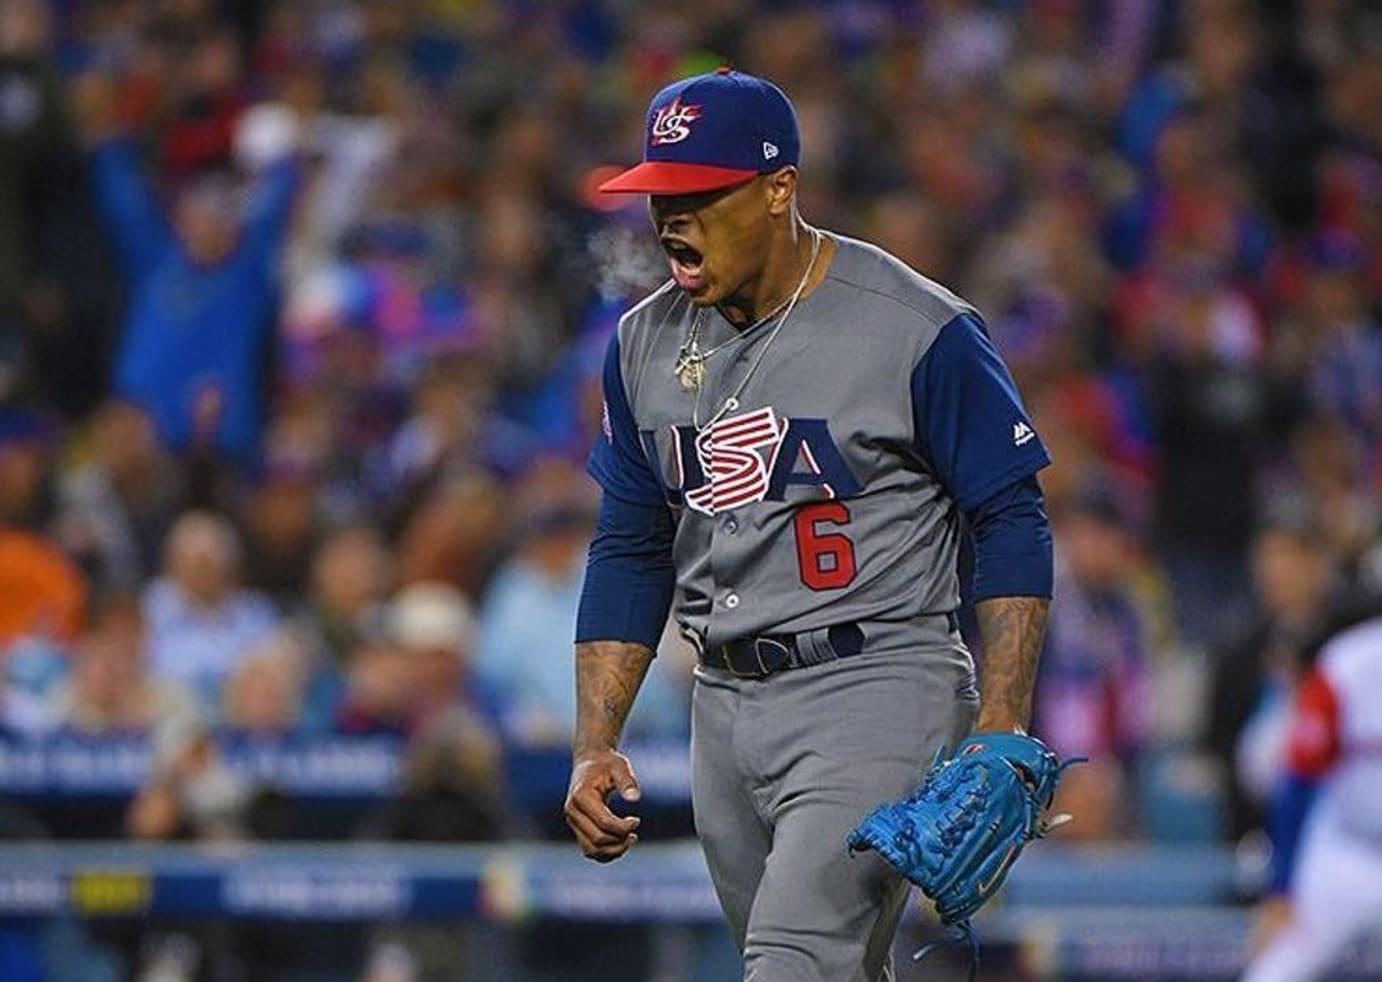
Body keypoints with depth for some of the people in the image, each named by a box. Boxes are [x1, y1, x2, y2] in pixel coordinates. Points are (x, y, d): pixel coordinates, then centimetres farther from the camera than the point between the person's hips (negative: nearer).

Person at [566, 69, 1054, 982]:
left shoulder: (919, 330, -9)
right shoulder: (646, 343, 9)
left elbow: (1011, 523, -7)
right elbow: (629, 554, 16)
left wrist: (1001, 732, -15)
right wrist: (596, 745, 7)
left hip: (878, 693, -7)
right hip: (724, 703, 7)